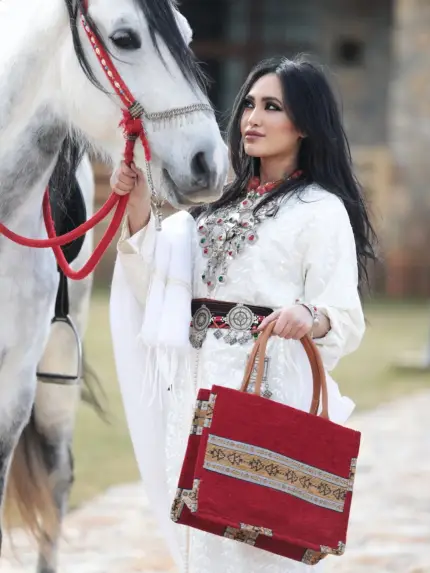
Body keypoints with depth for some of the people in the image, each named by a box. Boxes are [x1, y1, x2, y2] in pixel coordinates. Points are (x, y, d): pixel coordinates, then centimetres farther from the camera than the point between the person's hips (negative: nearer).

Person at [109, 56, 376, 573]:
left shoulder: (322, 211, -5)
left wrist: (311, 317, -33)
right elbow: (158, 278, 11)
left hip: (267, 390, -7)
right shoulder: (223, 202, 17)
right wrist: (137, 209, -1)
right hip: (196, 387, 7)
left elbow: (347, 321, -12)